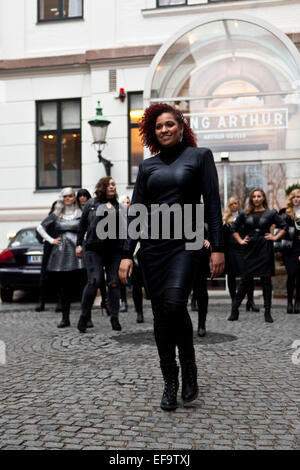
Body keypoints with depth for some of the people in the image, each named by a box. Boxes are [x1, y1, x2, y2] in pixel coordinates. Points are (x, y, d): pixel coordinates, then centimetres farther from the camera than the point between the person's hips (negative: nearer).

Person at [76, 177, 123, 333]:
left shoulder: (118, 206, 13)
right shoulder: (92, 203, 7)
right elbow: (82, 225, 10)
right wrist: (79, 244, 7)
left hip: (114, 249, 3)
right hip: (94, 248, -2)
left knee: (114, 283, 2)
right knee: (94, 281, -10)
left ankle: (114, 317, 10)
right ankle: (84, 315, 5)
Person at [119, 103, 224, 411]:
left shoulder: (199, 156, 5)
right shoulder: (147, 166, 12)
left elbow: (212, 203, 0)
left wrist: (218, 247, -7)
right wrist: (127, 254, 2)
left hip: (185, 243, -3)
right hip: (152, 244, 4)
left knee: (174, 302, -23)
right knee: (160, 313, 2)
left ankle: (189, 366, 0)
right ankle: (170, 383, 14)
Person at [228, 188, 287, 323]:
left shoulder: (270, 213, 3)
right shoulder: (245, 214, 7)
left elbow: (284, 226, 10)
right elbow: (234, 228, 17)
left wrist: (275, 237, -1)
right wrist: (240, 241, 6)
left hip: (265, 249, -1)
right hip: (250, 249, 1)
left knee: (266, 280, 3)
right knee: (245, 280, 1)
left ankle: (267, 312, 9)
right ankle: (234, 310, 5)